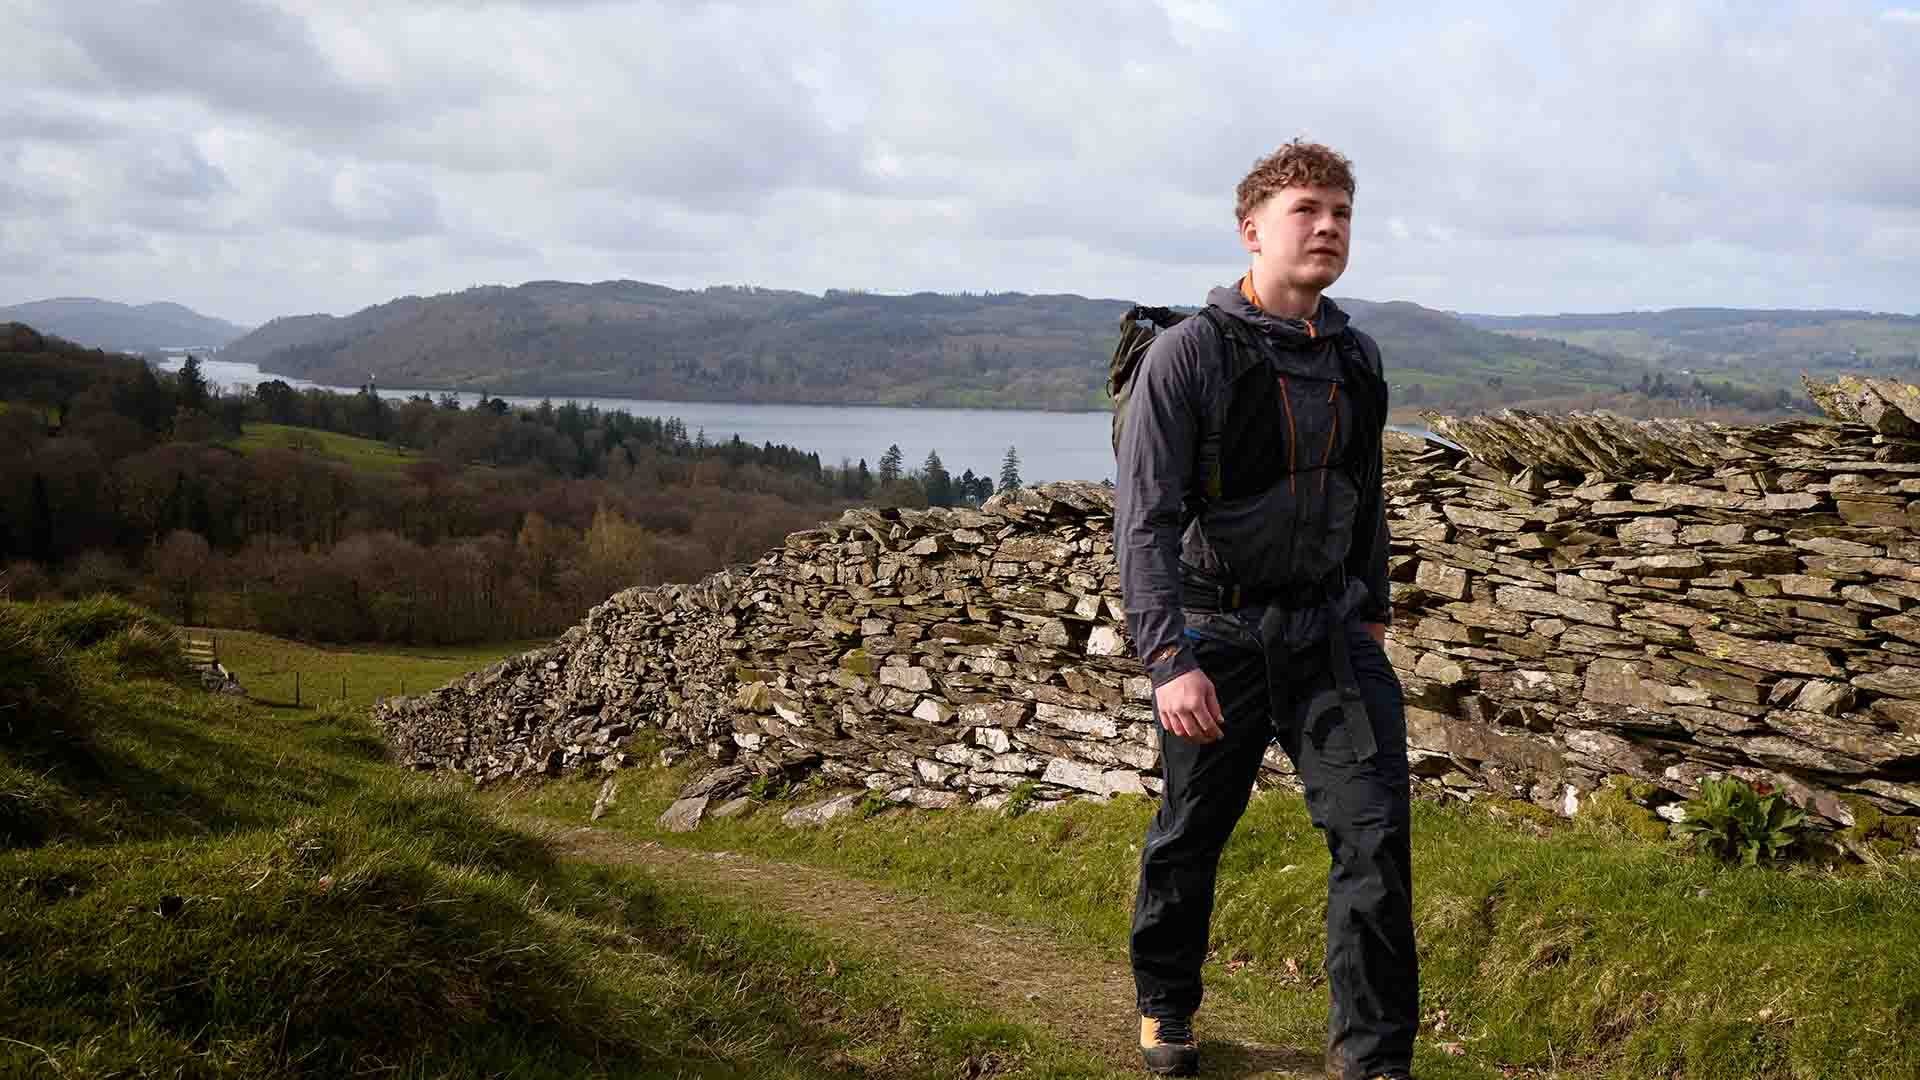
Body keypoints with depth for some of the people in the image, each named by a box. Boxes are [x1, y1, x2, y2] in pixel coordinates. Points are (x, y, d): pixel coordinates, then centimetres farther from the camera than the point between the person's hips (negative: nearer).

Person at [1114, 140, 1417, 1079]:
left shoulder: (1356, 359, 5)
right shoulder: (1190, 351, -13)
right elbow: (1144, 518, -17)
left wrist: (1373, 610, 21)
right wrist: (1168, 661, -25)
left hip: (1330, 631, 4)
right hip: (1217, 633, -4)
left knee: (1376, 830, -6)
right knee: (1190, 834, 11)